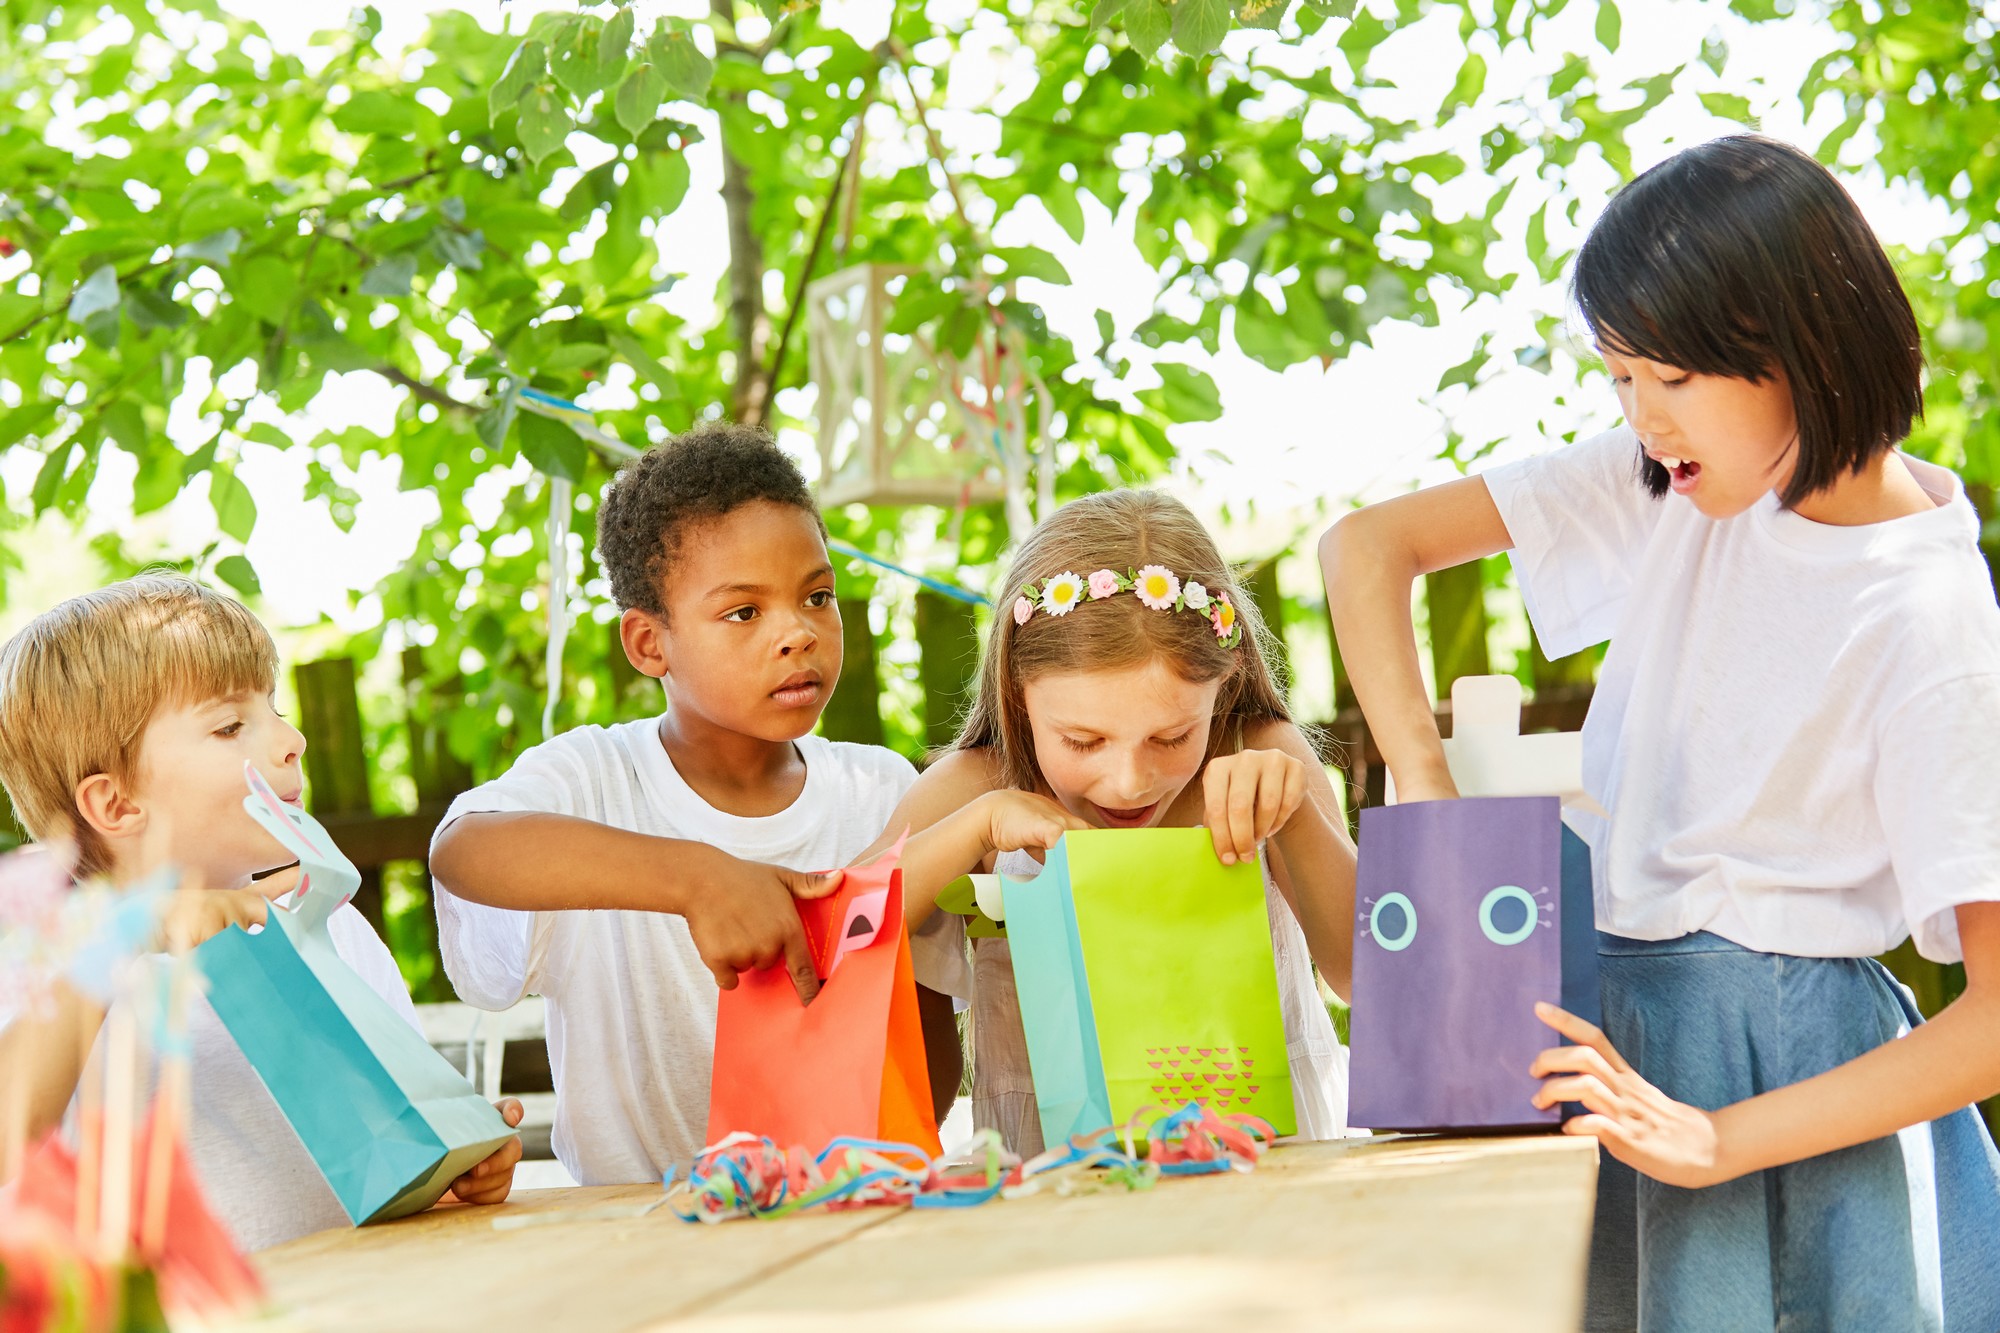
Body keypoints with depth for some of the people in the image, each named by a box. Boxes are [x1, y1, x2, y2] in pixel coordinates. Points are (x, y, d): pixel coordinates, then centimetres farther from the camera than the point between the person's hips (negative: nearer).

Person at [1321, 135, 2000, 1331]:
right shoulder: (1665, 481, -2)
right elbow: (1367, 547, 1)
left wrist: (1716, 1142, -24)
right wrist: (1427, 790, -11)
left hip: (1800, 1061, -5)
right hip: (1616, 1020, 5)